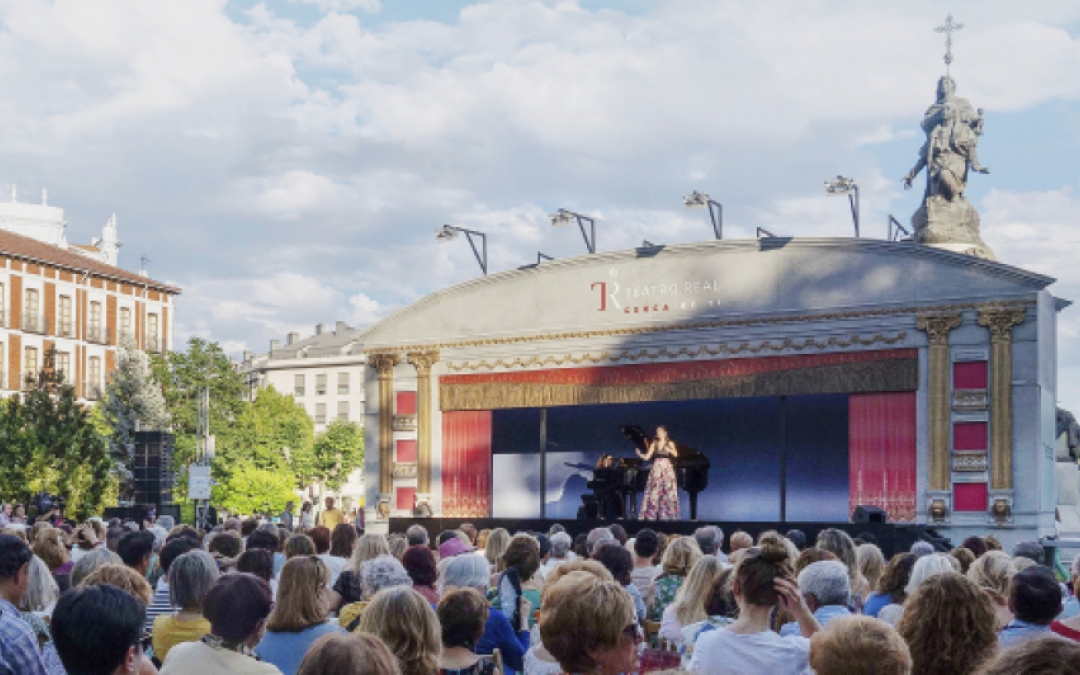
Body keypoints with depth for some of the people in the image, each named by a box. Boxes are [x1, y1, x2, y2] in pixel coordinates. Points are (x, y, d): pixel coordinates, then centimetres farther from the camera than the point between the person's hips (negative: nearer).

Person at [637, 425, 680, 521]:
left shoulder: (670, 443, 4)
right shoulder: (654, 444, 11)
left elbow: (676, 454, -11)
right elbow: (647, 457, 6)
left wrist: (669, 450, -28)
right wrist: (639, 454, -11)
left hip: (667, 469, -2)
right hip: (656, 470, 2)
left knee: (668, 493, -4)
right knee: (654, 493, -4)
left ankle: (668, 515, -1)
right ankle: (651, 516, -4)